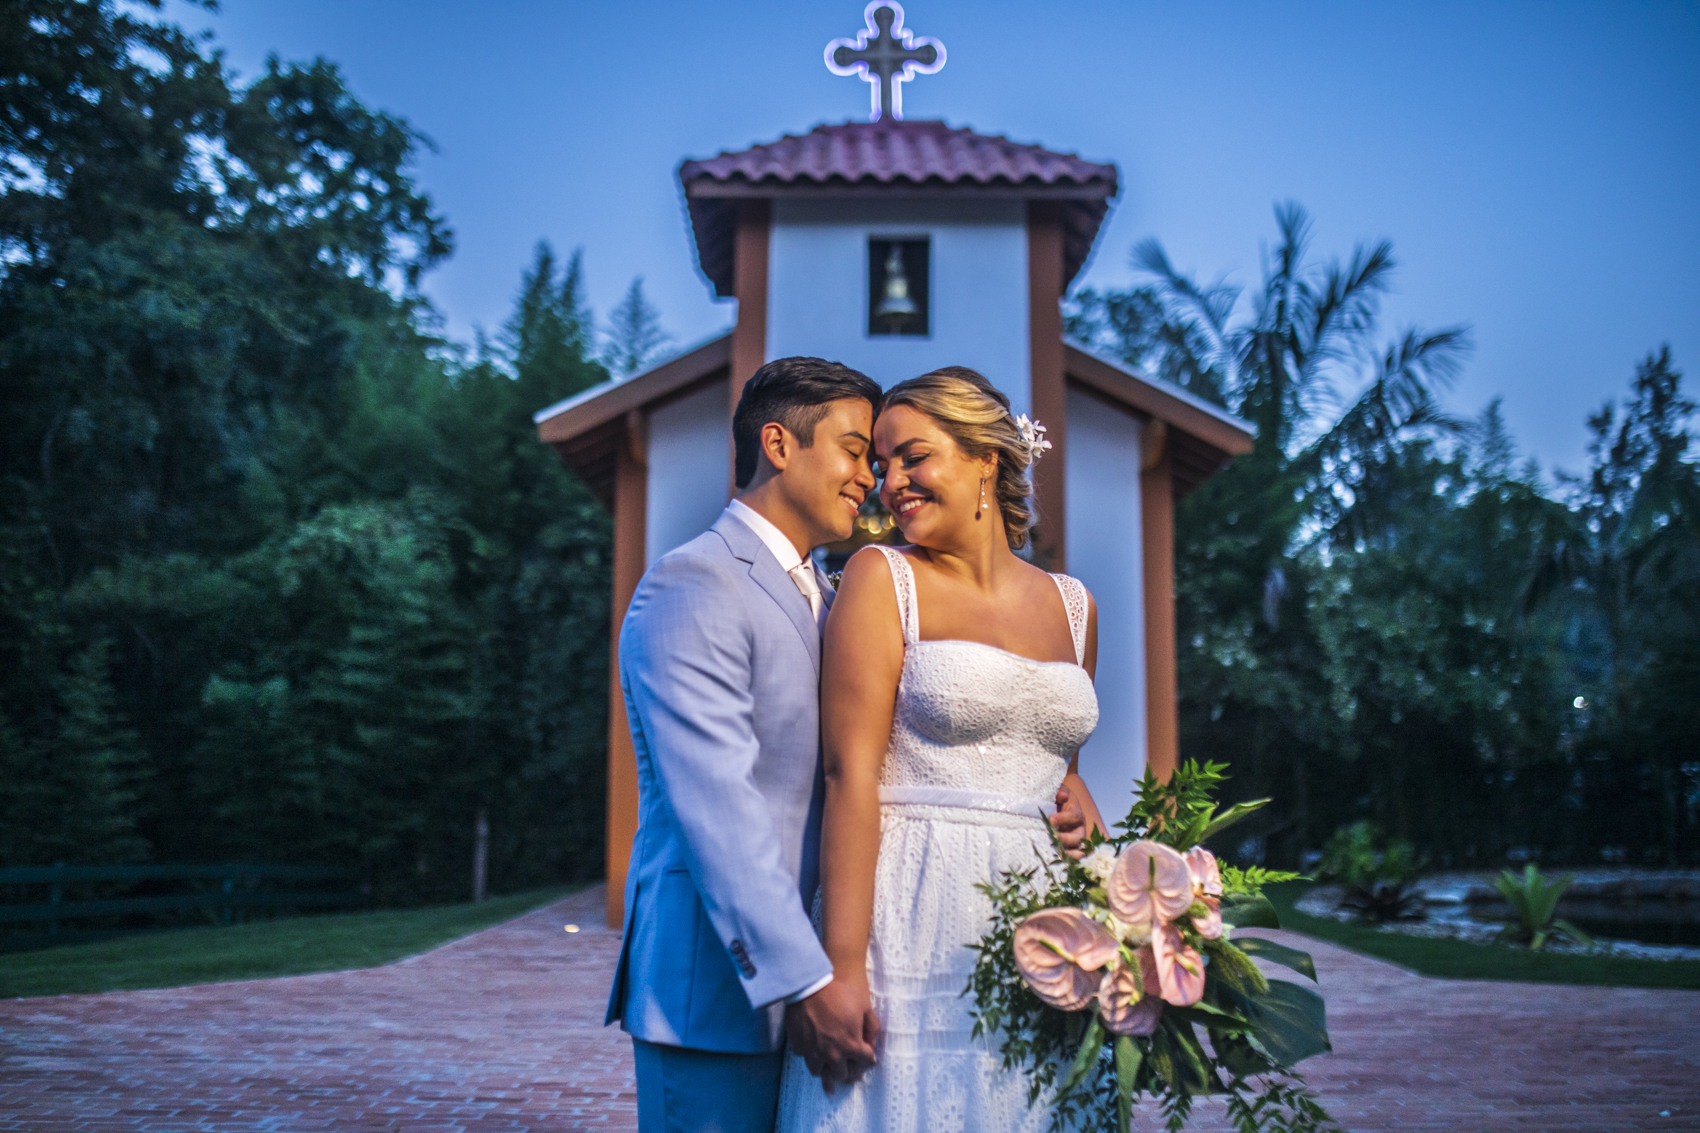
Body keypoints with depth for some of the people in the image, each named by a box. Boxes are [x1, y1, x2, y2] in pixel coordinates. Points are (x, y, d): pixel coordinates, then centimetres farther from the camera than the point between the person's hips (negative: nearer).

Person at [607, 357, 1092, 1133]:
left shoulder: (823, 602, 18)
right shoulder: (693, 590, -12)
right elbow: (716, 804, -20)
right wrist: (803, 979, -23)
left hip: (806, 983, 8)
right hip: (718, 988, -8)